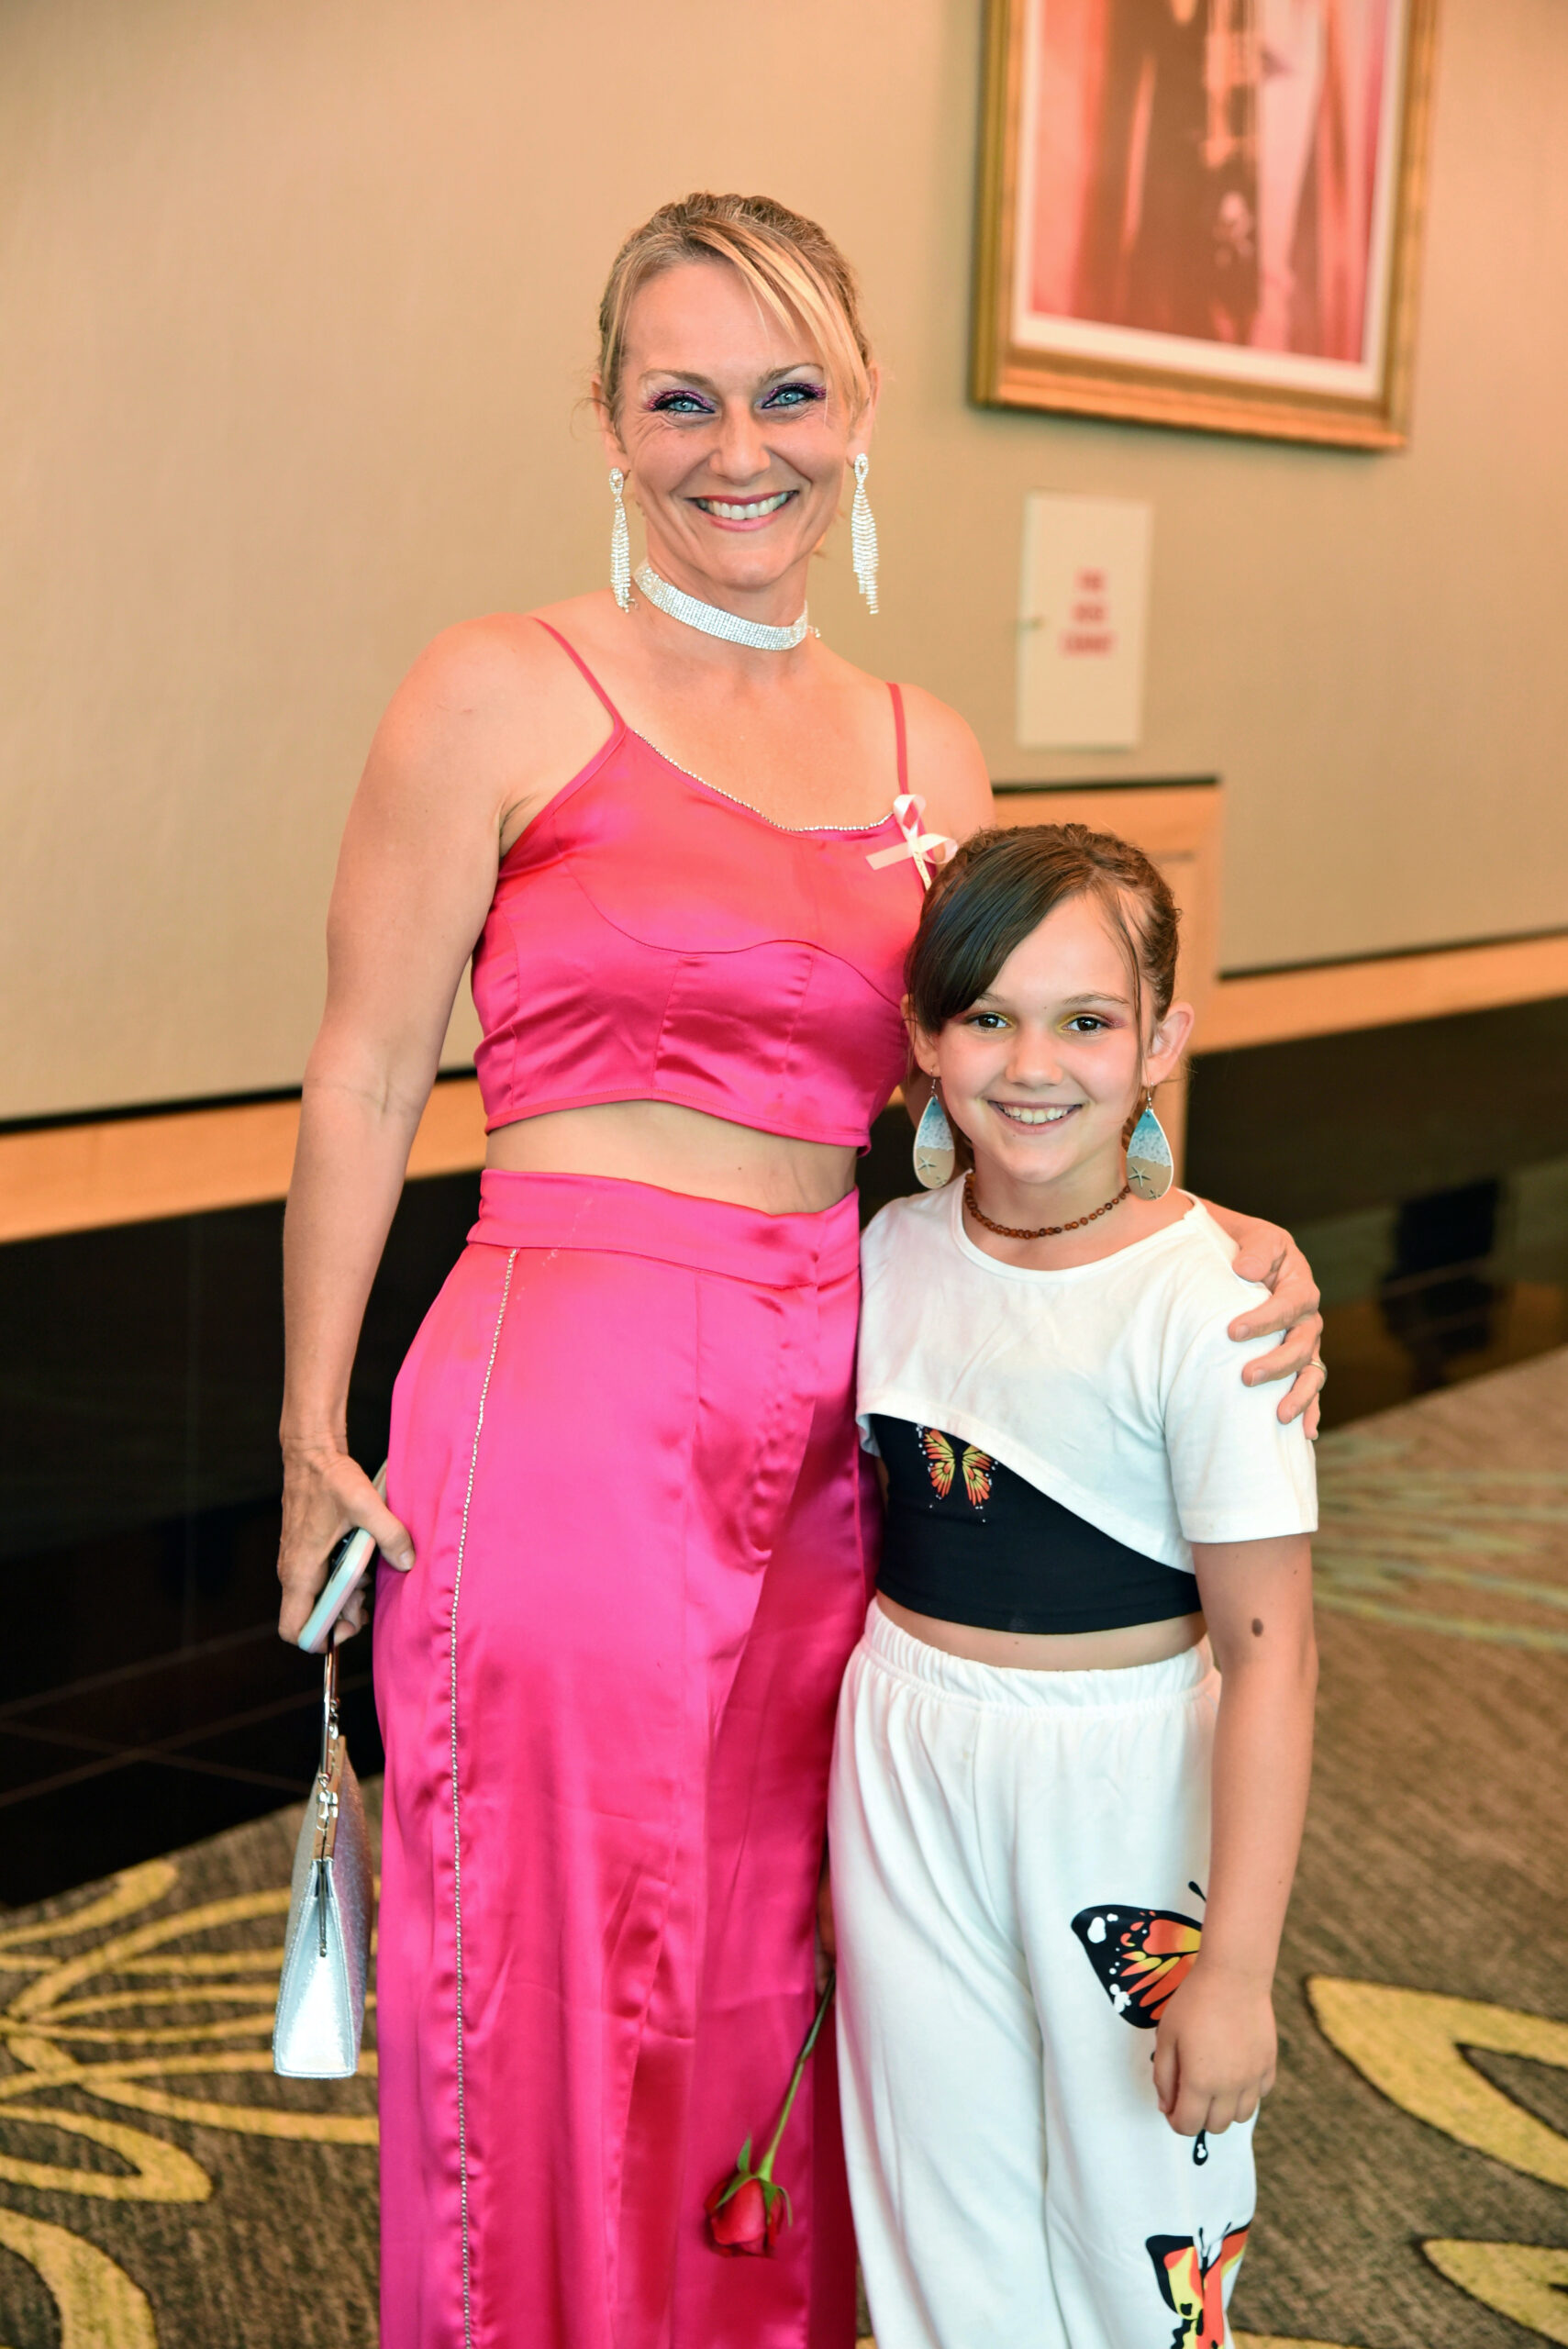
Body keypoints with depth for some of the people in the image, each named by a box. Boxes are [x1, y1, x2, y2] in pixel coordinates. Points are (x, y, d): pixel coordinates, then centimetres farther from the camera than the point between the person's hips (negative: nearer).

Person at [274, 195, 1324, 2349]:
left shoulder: (925, 756, 10)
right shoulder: (505, 697, -4)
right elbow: (365, 1082, -3)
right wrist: (315, 1437, -5)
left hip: (829, 1423, 5)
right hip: (566, 1416, -4)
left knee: (770, 1973, 18)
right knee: (561, 1983, 8)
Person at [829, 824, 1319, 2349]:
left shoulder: (1208, 1302, -19)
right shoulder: (894, 1255, -2)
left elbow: (1268, 1651, -18)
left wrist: (1236, 1967, -19)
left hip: (1121, 1785, -4)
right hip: (909, 1777, 5)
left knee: (1132, 2213, 9)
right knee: (943, 2220, 16)